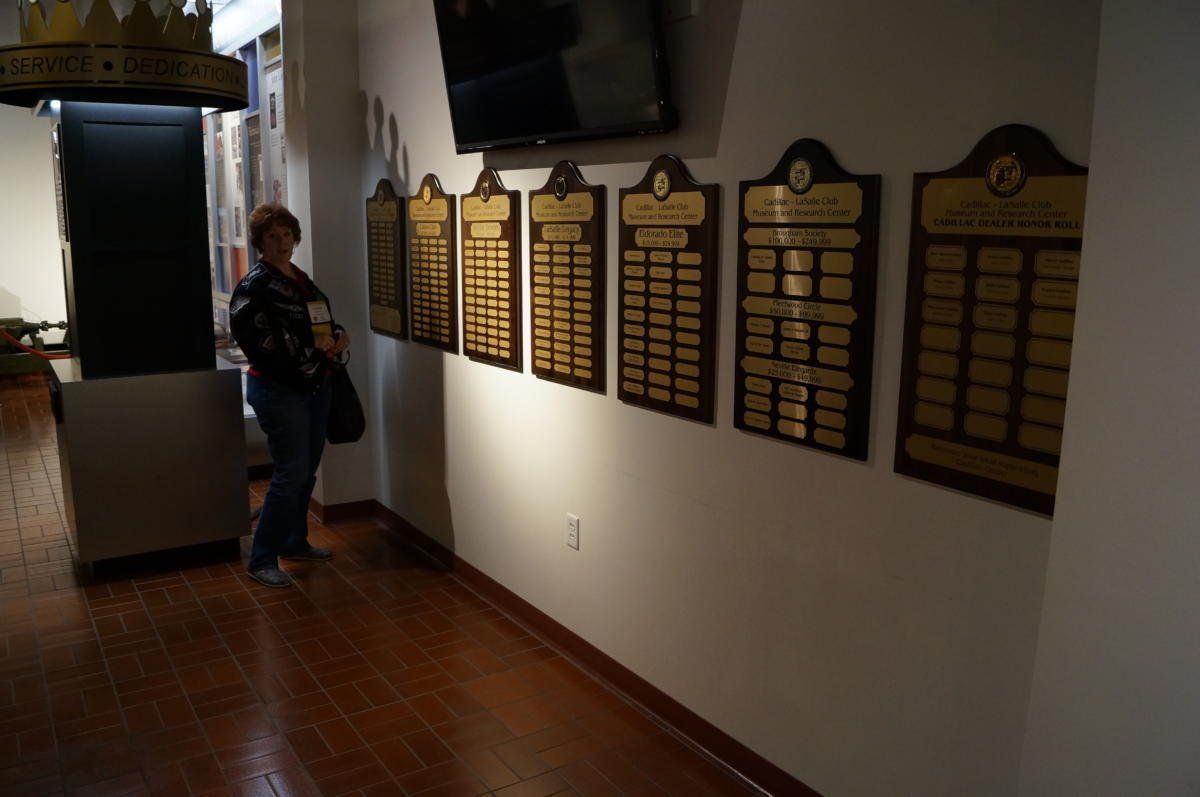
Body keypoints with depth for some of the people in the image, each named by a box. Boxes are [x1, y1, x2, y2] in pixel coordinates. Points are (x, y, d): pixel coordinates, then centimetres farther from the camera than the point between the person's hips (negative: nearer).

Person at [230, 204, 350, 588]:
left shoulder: (301, 279, 12)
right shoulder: (254, 286, -12)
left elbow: (322, 323, 23)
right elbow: (259, 343, -20)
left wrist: (339, 335, 1)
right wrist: (314, 350, -19)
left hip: (314, 386, 8)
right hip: (278, 390, -8)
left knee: (307, 471, 15)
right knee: (290, 474, -7)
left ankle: (295, 541, 31)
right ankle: (261, 560, 5)